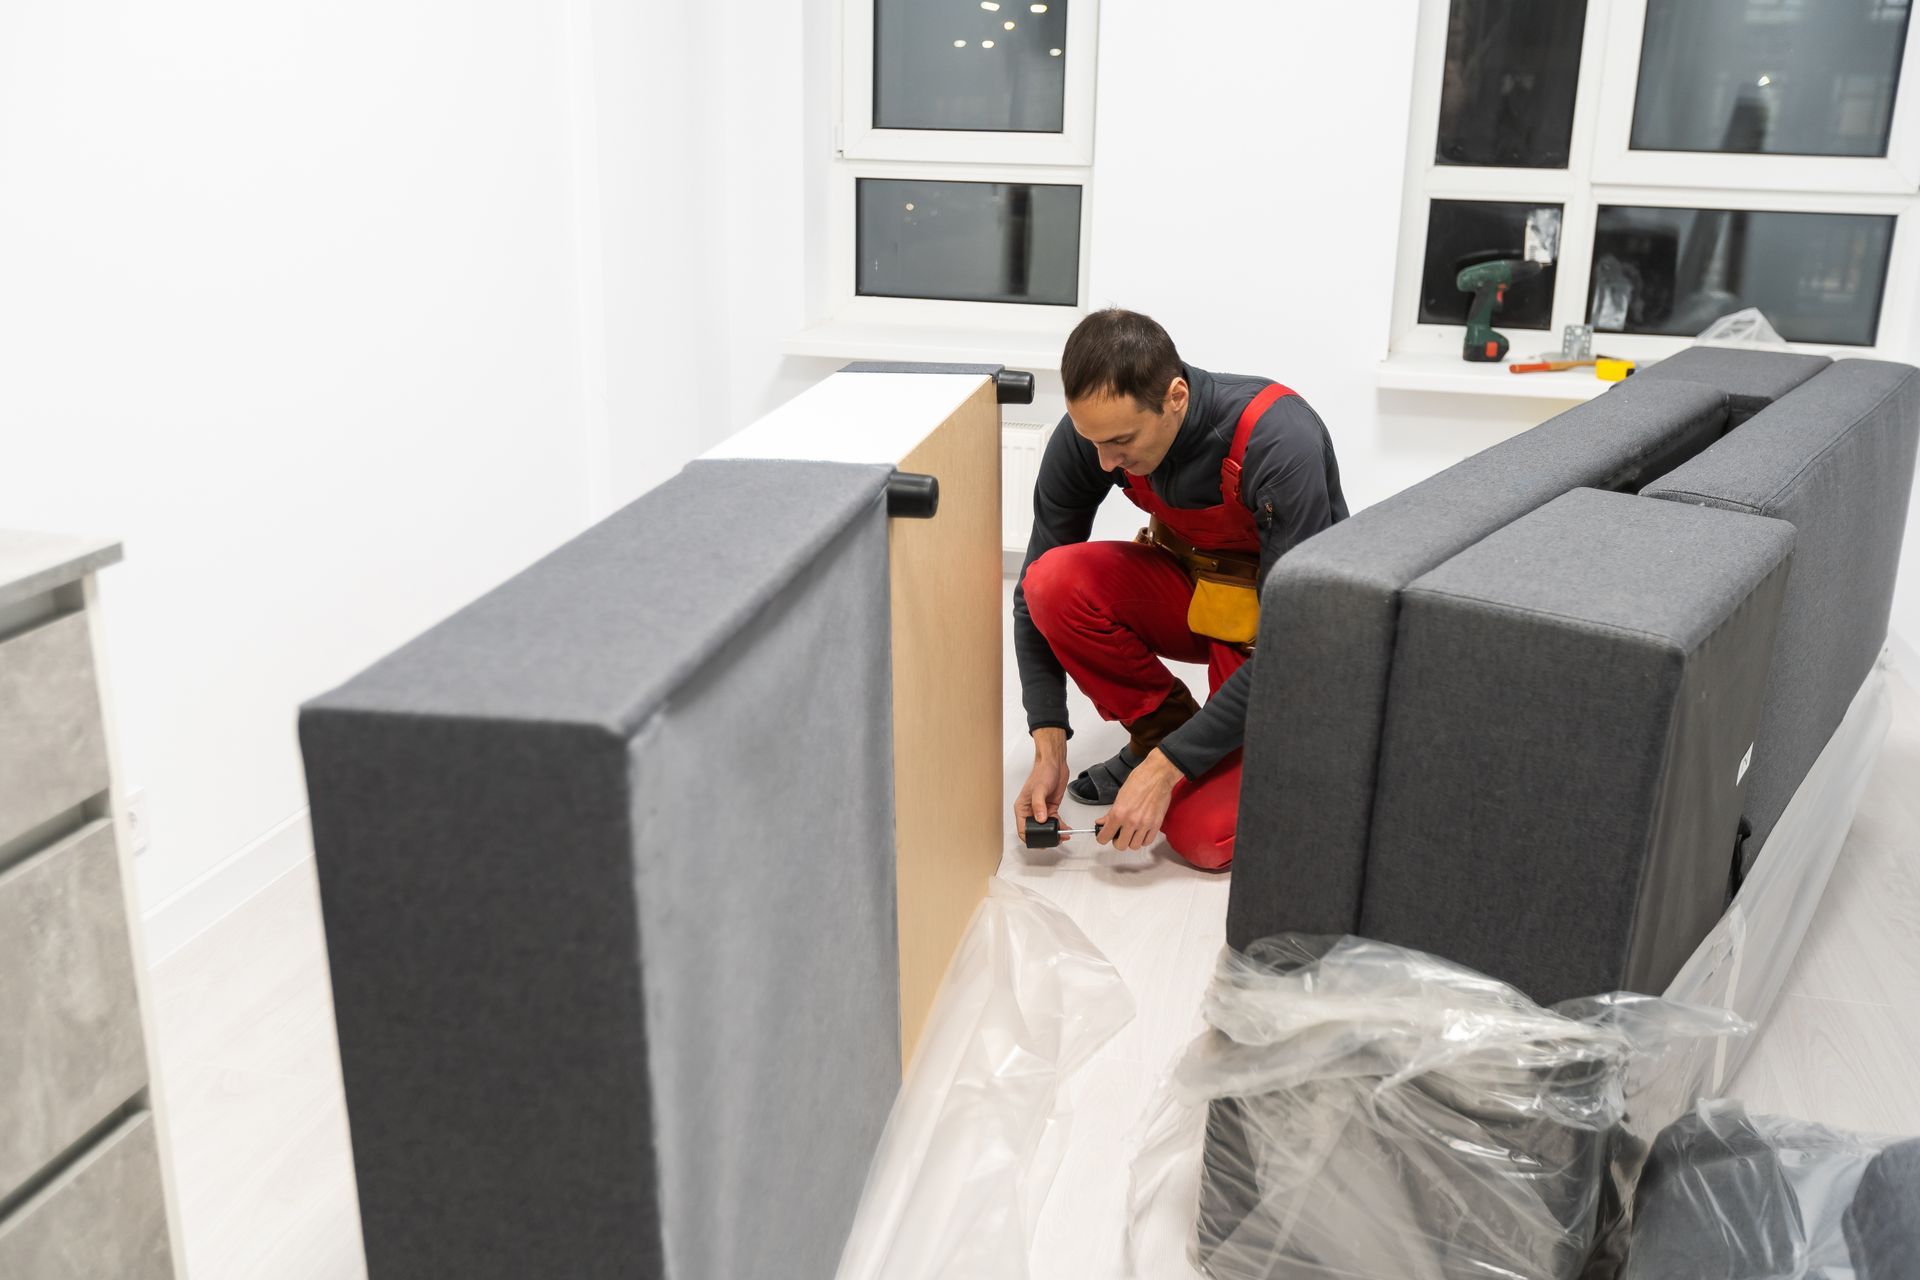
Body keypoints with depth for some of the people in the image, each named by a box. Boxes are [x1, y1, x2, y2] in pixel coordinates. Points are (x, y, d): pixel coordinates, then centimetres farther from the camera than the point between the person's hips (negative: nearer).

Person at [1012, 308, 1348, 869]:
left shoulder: (1279, 443, -34)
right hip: (1190, 586, 5)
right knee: (1056, 581, -26)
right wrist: (1049, 746, -16)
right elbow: (1036, 587, -9)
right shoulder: (1090, 431, -20)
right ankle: (1160, 728, -3)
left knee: (1205, 837, -22)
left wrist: (1166, 769, -30)